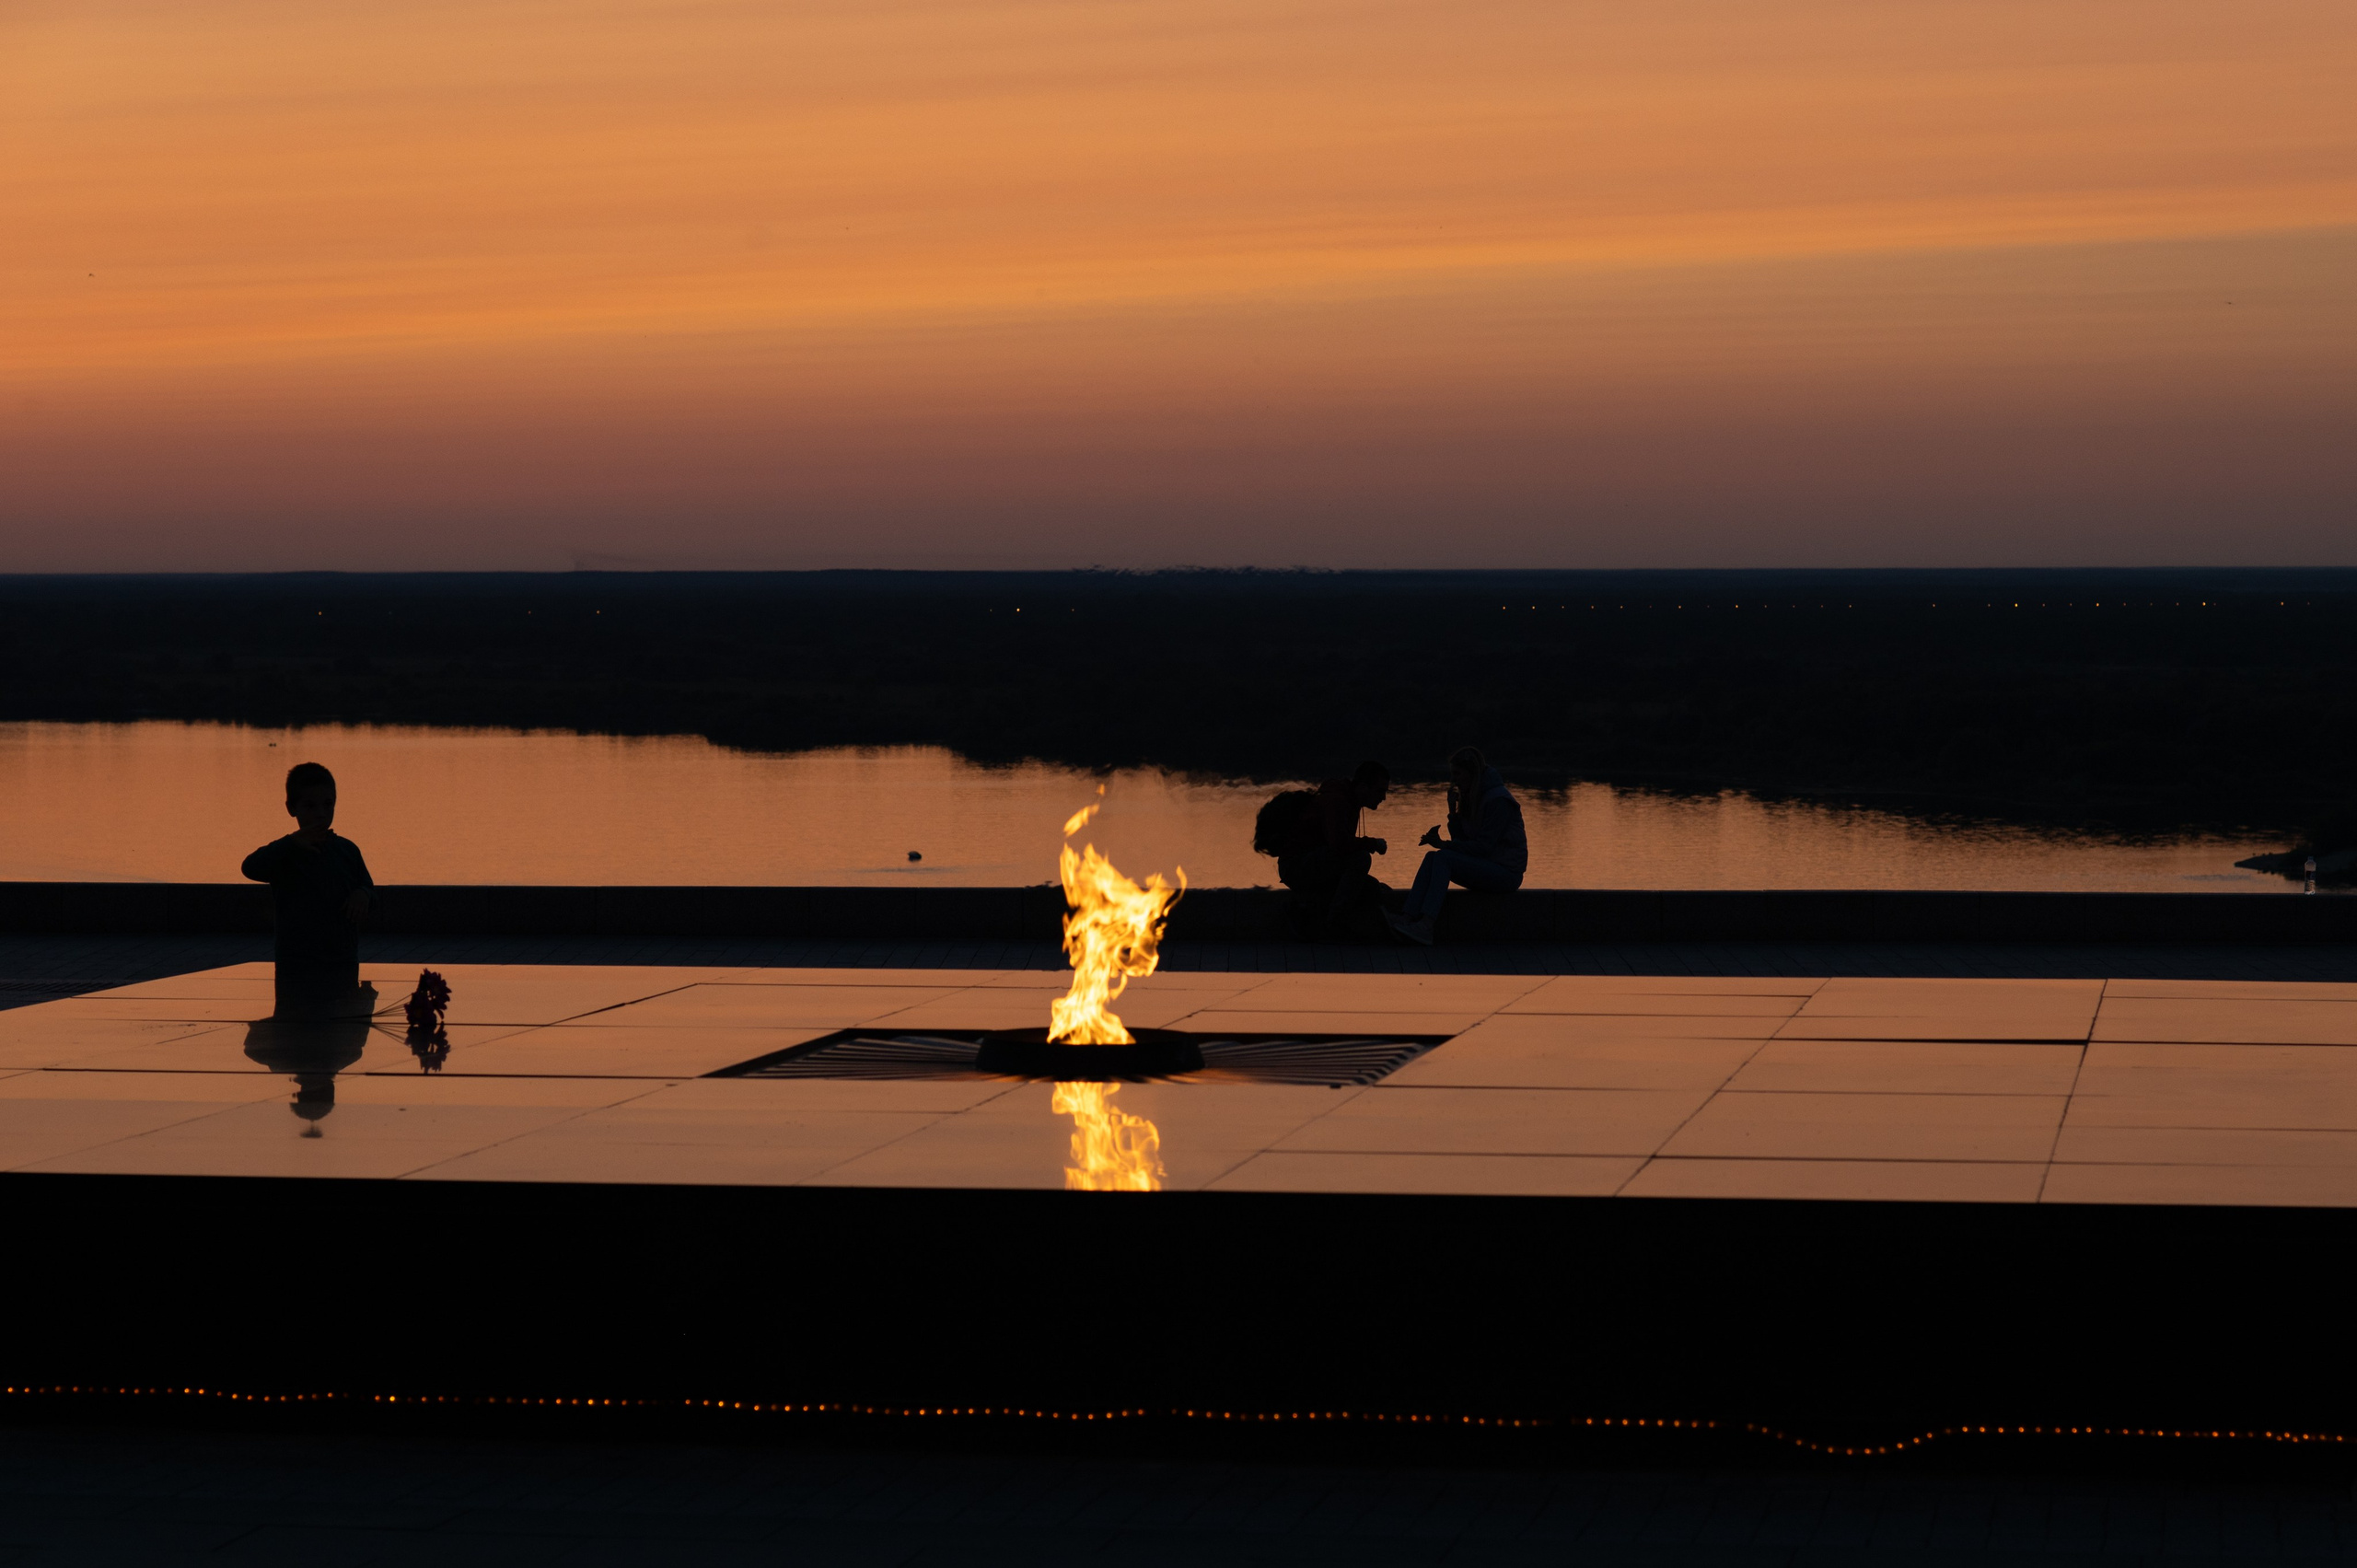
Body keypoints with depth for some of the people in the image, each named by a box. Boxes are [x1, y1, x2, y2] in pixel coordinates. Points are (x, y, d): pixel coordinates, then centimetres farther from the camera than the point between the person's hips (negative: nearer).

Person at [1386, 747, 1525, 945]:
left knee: (1443, 858, -24)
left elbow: (1484, 847, -20)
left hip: (1506, 872, -8)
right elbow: (1461, 840, 11)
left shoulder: (1499, 800, -15)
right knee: (1433, 858, -12)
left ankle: (1426, 926, -38)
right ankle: (1410, 918, -28)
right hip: (1485, 868, 8)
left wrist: (1443, 844, -20)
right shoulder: (1471, 797, 13)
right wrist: (1453, 811, -3)